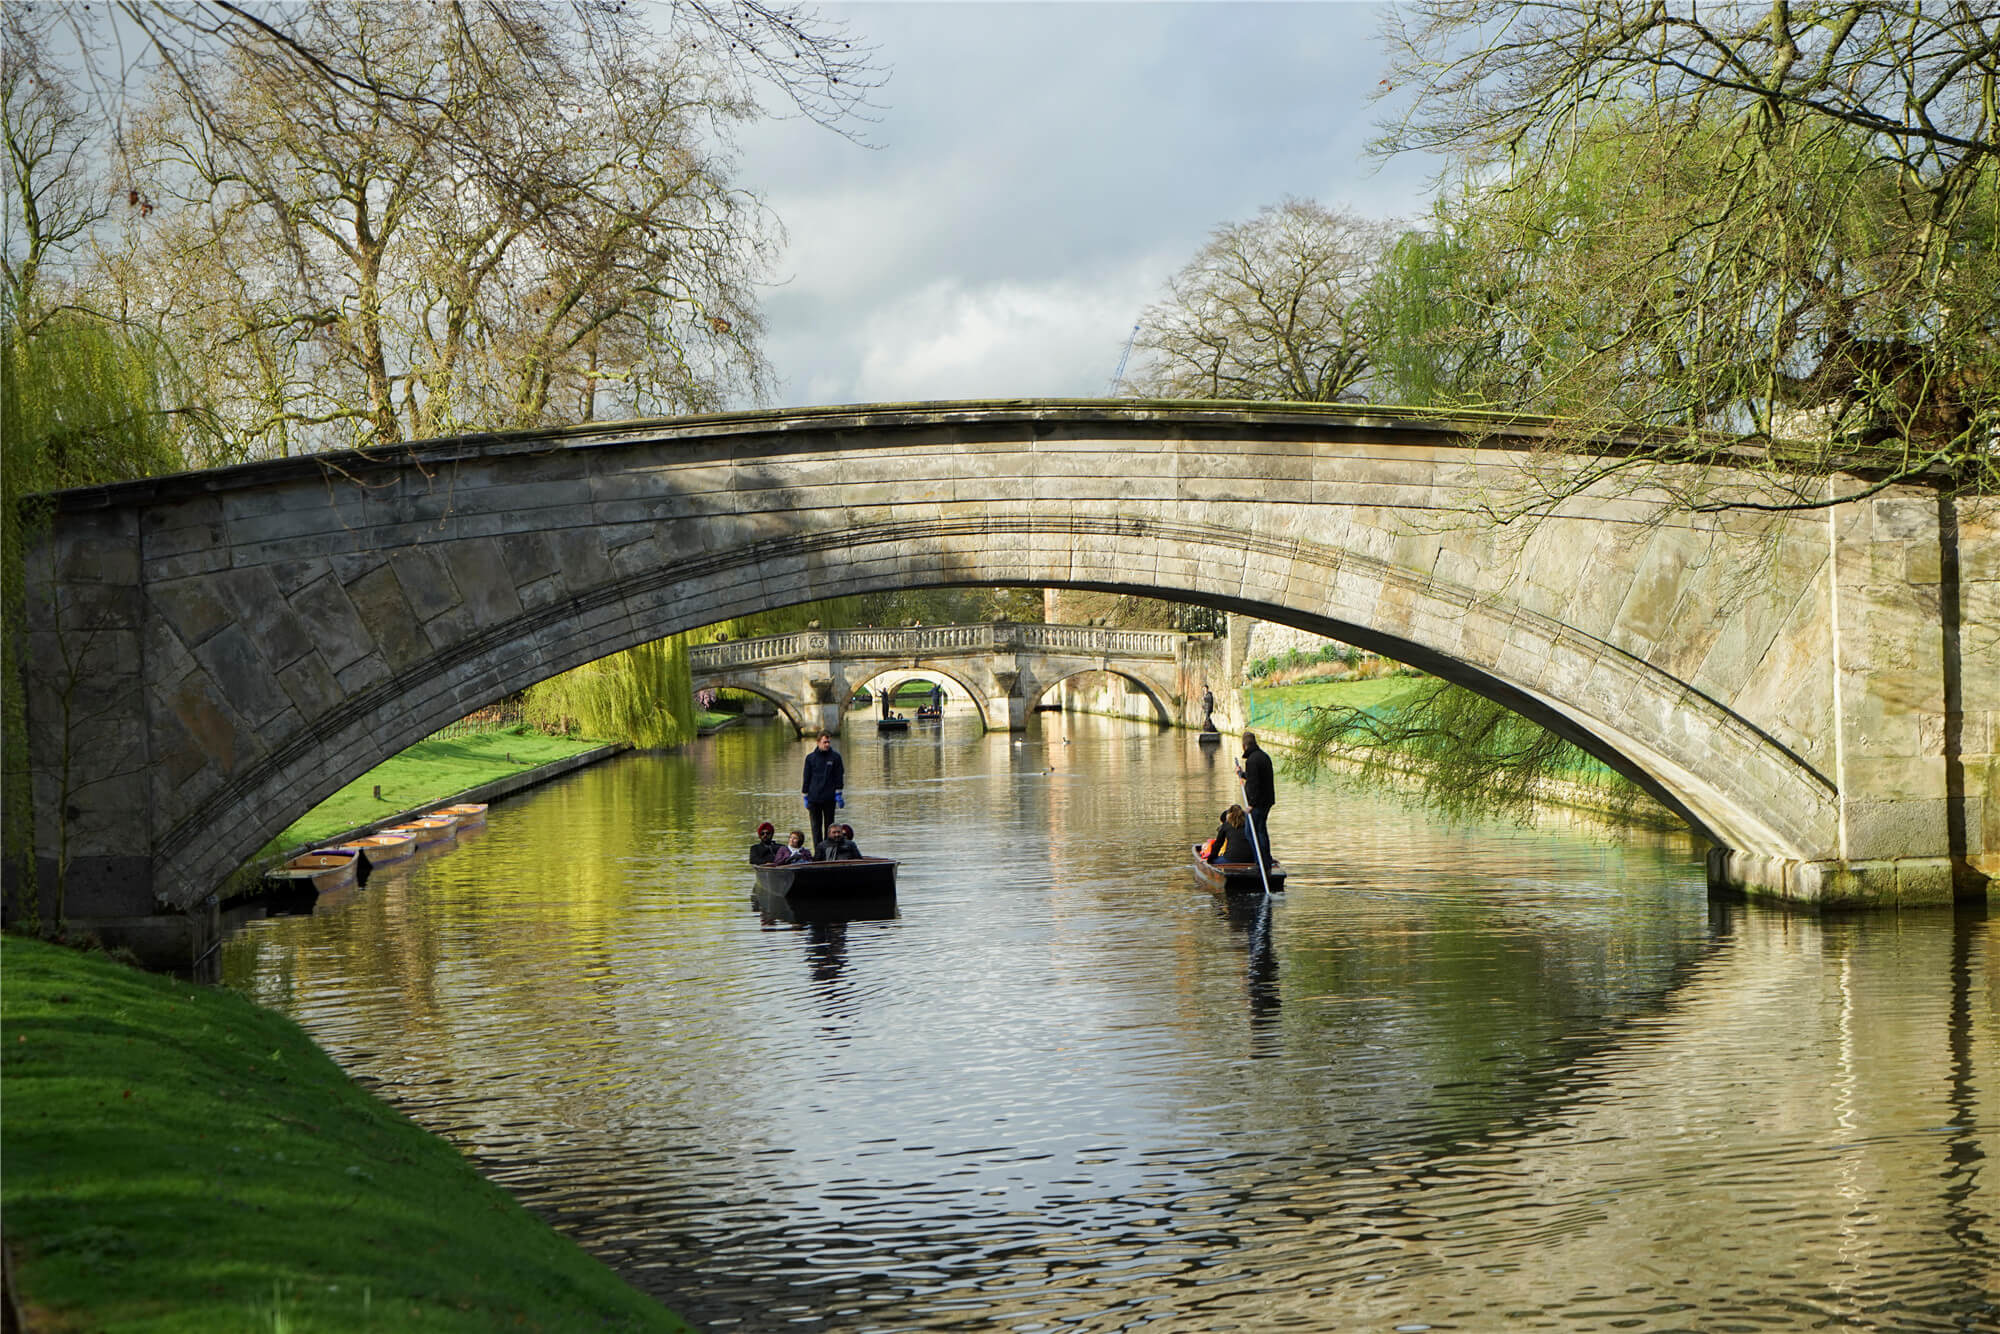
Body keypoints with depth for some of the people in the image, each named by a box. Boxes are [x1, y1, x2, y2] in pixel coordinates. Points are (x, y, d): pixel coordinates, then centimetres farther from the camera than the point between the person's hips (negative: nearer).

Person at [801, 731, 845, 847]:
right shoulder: (810, 757, 5)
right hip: (814, 798, 1)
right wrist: (806, 797, 5)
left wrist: (838, 795, -4)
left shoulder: (835, 757, 3)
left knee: (829, 825, 4)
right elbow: (806, 778, 8)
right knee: (816, 826, 0)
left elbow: (839, 776, 3)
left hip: (829, 798, -1)